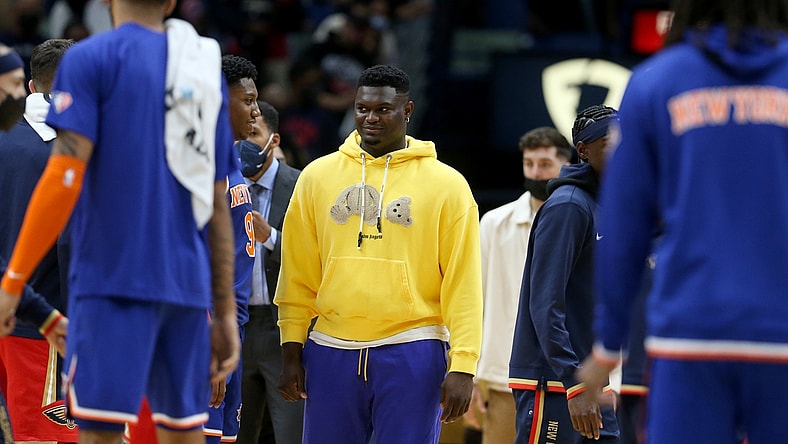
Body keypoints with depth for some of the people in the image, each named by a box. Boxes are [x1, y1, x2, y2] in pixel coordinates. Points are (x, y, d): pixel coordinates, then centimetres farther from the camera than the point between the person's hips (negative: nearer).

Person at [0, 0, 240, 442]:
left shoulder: (90, 59, -2)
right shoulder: (207, 70, 14)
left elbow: (65, 177, -11)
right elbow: (219, 204, 15)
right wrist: (226, 311, 17)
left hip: (114, 278, -5)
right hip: (188, 283, 6)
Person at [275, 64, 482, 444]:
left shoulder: (446, 184, 2)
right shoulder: (318, 176, 9)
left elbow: (463, 284, -2)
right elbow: (298, 274, 11)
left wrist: (462, 367, -9)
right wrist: (292, 352, 6)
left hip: (411, 354, -3)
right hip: (331, 352, 3)